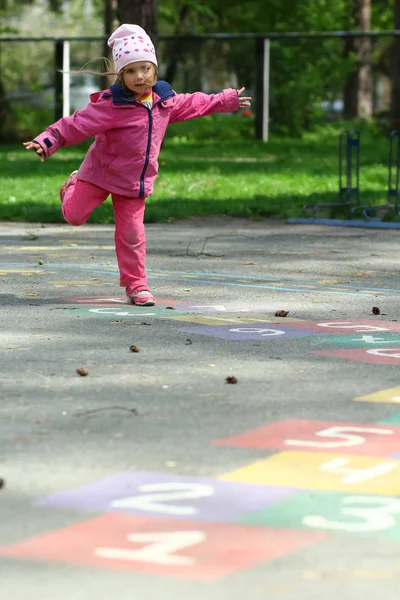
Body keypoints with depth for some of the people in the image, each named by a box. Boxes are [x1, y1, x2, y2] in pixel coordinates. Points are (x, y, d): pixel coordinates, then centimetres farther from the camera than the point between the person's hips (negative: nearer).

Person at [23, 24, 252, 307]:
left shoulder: (165, 100, -2)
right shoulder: (111, 105, -22)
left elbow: (194, 103, 17)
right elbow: (78, 124, -26)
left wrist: (228, 100, 25)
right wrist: (47, 142, -36)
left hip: (135, 181, 3)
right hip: (101, 174, -3)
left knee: (132, 233, 2)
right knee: (74, 215, 5)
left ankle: (136, 284, 14)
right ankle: (75, 185, 39)